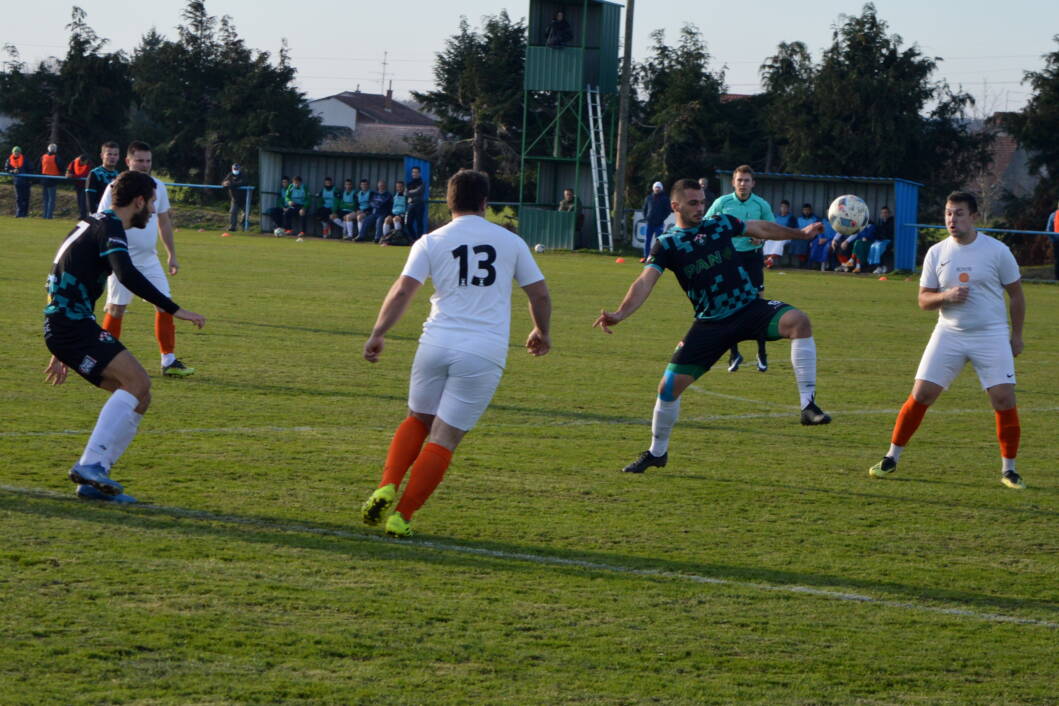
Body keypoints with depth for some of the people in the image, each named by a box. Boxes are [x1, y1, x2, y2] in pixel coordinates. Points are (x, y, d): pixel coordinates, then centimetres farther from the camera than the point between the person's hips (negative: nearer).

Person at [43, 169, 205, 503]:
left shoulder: (94, 224, 25)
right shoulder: (109, 226, -7)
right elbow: (126, 274, -26)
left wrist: (62, 353, 36)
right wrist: (174, 309, -26)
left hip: (63, 326, 10)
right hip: (72, 326, -10)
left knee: (137, 395, 5)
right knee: (137, 382, -22)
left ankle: (94, 480, 2)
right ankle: (91, 466, -27)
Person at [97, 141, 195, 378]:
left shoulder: (158, 187, 7)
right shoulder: (116, 189, -9)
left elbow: (164, 222, 17)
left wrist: (172, 255, 17)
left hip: (149, 259, 5)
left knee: (165, 306, -1)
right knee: (116, 309, -3)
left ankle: (169, 361, 2)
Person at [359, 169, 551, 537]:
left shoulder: (431, 242, 5)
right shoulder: (511, 242, 8)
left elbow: (402, 291, -5)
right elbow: (539, 293, 13)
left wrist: (378, 334, -2)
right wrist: (541, 333, 30)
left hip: (436, 344, 1)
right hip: (483, 354, -1)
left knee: (418, 419, 22)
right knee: (444, 438, 1)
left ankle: (387, 488, 4)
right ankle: (402, 515, -4)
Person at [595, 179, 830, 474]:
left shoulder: (721, 224, 5)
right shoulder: (667, 244, -4)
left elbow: (762, 230, 21)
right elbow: (645, 282, -16)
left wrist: (800, 233, 29)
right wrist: (620, 314, -32)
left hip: (750, 308, 1)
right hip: (711, 324, -1)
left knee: (798, 321, -29)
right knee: (670, 384, -6)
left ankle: (808, 405, -25)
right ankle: (657, 452, 19)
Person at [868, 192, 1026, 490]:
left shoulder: (997, 251, -4)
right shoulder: (936, 253, 2)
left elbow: (1016, 294, 6)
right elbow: (923, 300, 5)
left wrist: (1016, 335, 5)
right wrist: (946, 296, -16)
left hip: (992, 335, -2)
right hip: (948, 334, 2)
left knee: (1004, 399, -9)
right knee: (921, 395, -4)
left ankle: (1008, 469, 6)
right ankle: (891, 459, 8)